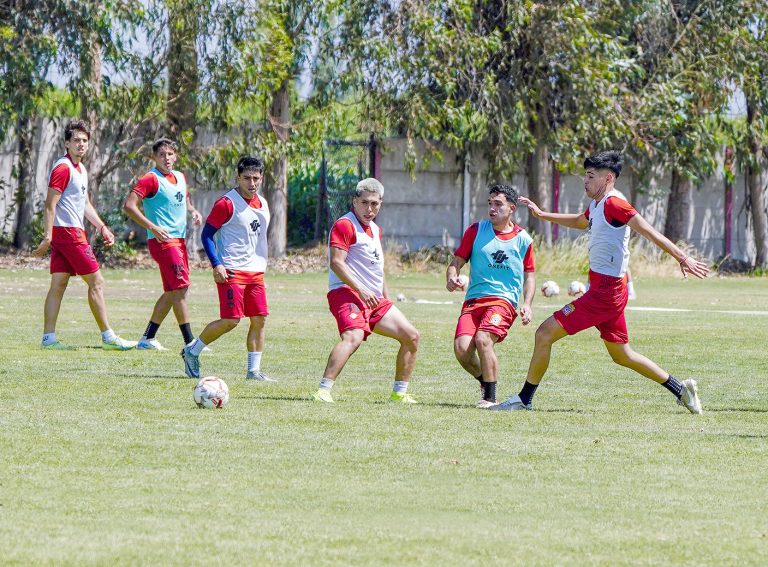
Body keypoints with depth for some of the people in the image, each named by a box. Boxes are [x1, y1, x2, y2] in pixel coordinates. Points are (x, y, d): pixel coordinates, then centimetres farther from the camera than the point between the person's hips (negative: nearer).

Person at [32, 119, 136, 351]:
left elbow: (85, 204, 26)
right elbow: (50, 205, -17)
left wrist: (102, 227, 21)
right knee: (96, 282, -6)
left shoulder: (80, 169, 17)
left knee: (58, 285, 6)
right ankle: (108, 337, -3)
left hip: (74, 231, 10)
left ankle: (48, 337, 6)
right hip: (68, 232, -10)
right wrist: (47, 236, -22)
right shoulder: (63, 168, -13)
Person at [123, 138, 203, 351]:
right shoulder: (151, 179, -9)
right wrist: (152, 227, -23)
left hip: (179, 240, 9)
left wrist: (193, 211, 9)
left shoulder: (180, 177, 15)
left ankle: (147, 339, 16)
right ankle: (190, 343, -12)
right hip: (163, 240, -9)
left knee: (172, 292, 10)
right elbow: (129, 205, -16)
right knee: (180, 286, -13)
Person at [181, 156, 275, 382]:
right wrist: (216, 265, -18)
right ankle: (192, 351, 6)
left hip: (255, 271, 7)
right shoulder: (226, 204, -11)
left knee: (260, 318, 1)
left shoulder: (263, 204, 12)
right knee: (231, 320, -13)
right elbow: (207, 234, -9)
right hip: (231, 272, -7)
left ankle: (254, 370, 7)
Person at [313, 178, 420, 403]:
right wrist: (361, 291, -24)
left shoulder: (375, 230, 22)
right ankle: (324, 391, -40)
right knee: (353, 337, -34)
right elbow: (336, 262, -18)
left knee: (411, 336, 8)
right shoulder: (345, 225, -8)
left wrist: (386, 299, 26)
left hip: (374, 299, 9)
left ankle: (400, 393, 18)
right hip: (346, 293, -9)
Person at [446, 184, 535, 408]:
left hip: (504, 301, -2)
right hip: (473, 300, 2)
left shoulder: (523, 239, 7)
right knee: (462, 348, -18)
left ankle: (490, 397, -14)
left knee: (483, 339, -28)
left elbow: (529, 275, 17)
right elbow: (457, 261, 10)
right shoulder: (476, 230, 7)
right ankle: (484, 381, 13)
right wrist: (452, 277, -13)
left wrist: (527, 304, 3)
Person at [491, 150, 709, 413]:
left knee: (545, 333, -8)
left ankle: (524, 399, -1)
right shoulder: (597, 205, 14)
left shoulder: (613, 204, -15)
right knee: (621, 355, 18)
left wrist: (682, 258, -28)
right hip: (607, 290, 10)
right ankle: (681, 389, 21)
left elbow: (648, 231, -22)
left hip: (605, 292, -10)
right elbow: (579, 221, 37)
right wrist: (541, 214, 37)